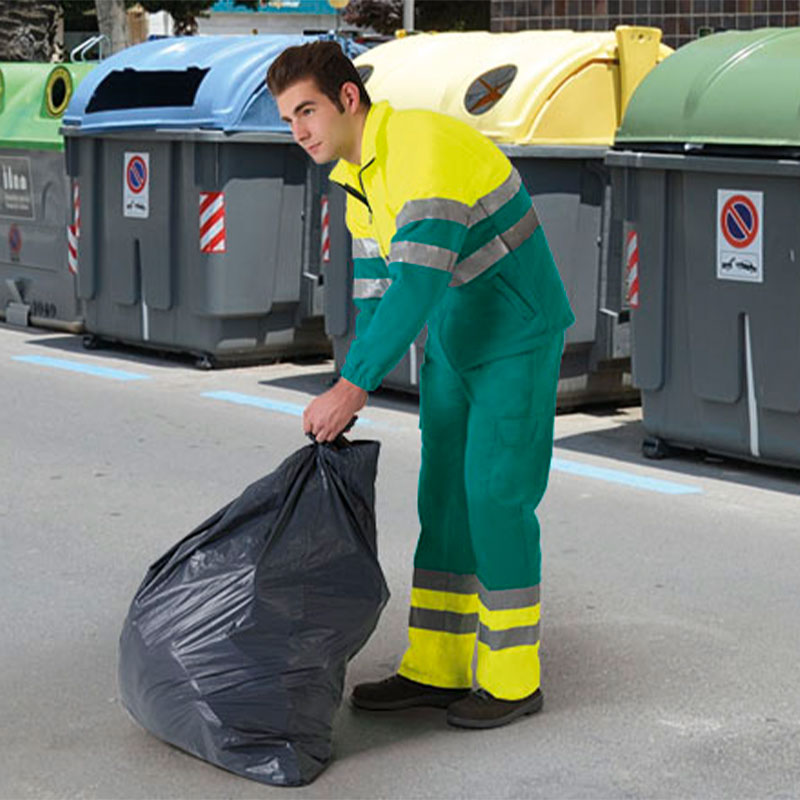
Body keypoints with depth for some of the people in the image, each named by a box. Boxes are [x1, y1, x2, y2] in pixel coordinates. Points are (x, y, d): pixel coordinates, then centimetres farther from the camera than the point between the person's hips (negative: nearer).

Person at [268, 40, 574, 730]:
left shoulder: (425, 146, -25)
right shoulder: (356, 179, 6)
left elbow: (419, 282, -33)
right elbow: (374, 291, 11)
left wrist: (352, 385, -32)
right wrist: (348, 405, 6)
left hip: (518, 341, -9)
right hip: (455, 341, 9)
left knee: (495, 497, -7)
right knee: (444, 496, 9)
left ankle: (513, 680, 5)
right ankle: (435, 669, 16)